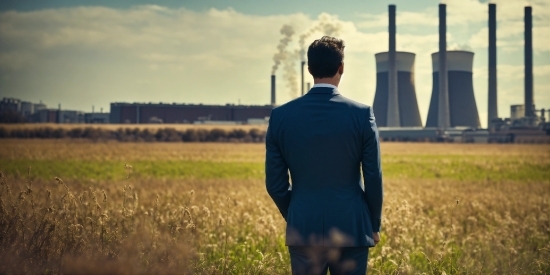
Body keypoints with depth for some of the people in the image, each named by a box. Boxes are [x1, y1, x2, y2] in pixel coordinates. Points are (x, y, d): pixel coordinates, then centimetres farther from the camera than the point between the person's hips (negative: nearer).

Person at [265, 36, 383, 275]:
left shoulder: (281, 116, -2)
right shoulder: (361, 114, -7)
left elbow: (275, 183, 2)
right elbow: (373, 178, -4)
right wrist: (374, 225, 11)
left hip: (304, 230, 2)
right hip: (352, 229, -1)